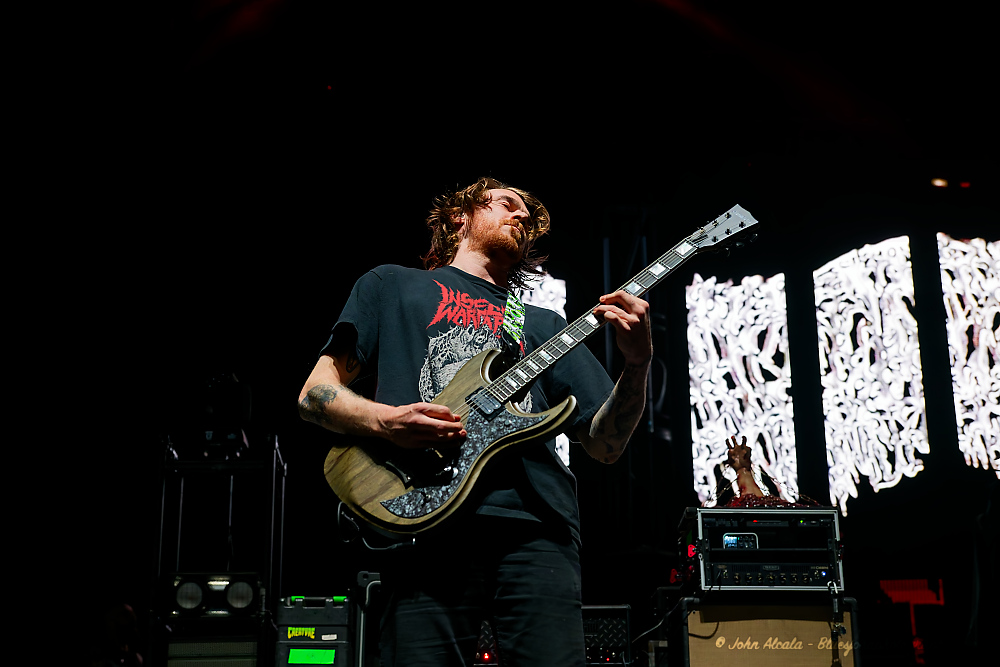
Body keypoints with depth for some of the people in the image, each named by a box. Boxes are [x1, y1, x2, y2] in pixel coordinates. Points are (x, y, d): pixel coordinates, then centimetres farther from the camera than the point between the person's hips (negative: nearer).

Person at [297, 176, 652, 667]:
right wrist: (383, 419, -7)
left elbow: (605, 445, 19)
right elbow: (315, 393, 14)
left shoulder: (543, 325, 27)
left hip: (536, 528, 2)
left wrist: (637, 363, 0)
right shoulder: (393, 285, 21)